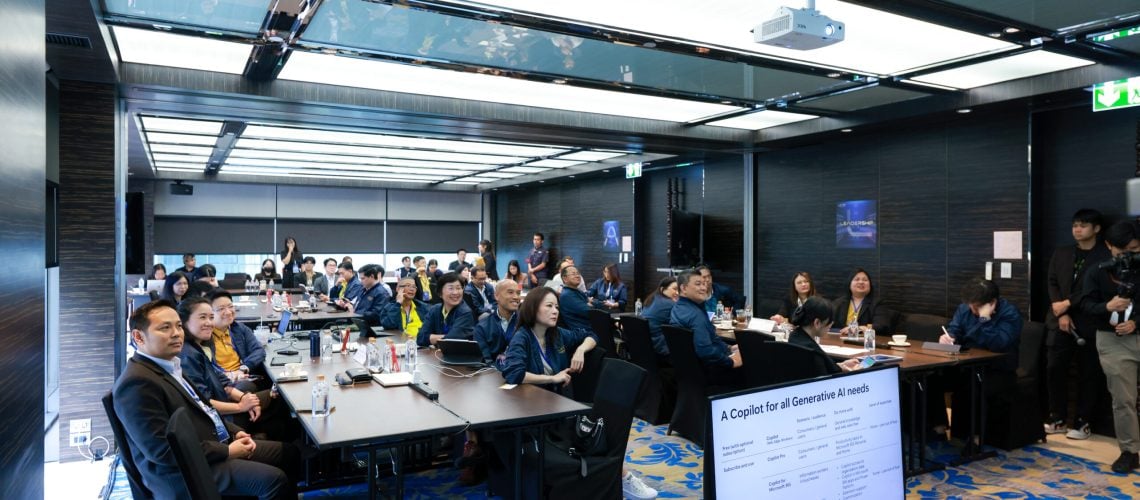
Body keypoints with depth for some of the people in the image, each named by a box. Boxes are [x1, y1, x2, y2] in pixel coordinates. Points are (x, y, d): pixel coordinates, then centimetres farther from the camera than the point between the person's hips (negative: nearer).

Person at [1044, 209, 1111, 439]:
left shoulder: (1106, 256, -2)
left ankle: (1082, 423, 14)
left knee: (1088, 375, 4)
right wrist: (1061, 315, -6)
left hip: (1089, 324, -3)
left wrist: (1068, 304, -14)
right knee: (1054, 369, 1)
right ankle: (1056, 419, 13)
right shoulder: (1061, 253, 12)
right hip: (1059, 321, 3)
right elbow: (1052, 283, 6)